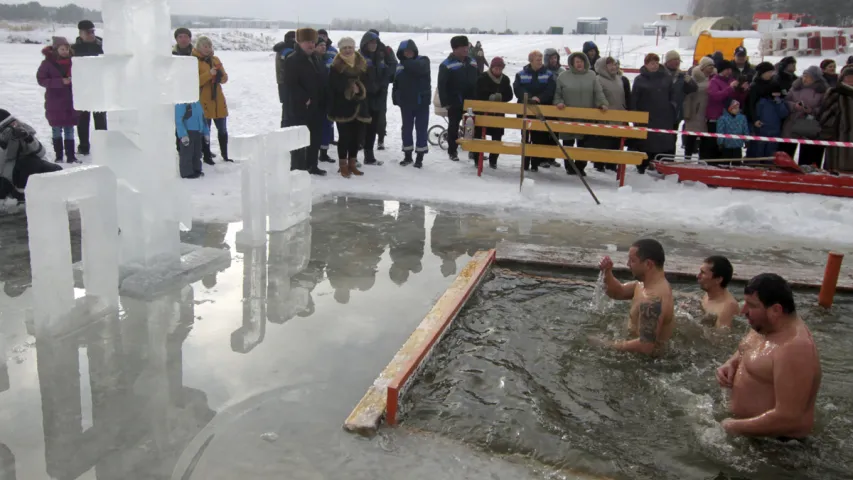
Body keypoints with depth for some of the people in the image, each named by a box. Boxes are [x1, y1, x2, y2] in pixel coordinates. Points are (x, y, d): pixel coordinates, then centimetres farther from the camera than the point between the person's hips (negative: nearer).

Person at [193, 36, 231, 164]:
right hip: (203, 101, -6)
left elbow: (224, 78, 12)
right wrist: (209, 74, -25)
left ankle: (225, 155, 22)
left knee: (223, 129, 11)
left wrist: (220, 75, -10)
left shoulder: (215, 59, 13)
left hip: (218, 100, 6)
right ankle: (206, 157, 8)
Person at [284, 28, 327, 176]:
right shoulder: (292, 60, -9)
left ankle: (312, 165, 22)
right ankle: (298, 168, -1)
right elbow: (290, 84, -18)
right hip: (300, 107, -8)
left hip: (316, 106, 8)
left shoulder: (314, 60, 18)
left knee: (315, 137, 12)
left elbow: (320, 81, 22)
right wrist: (305, 99, -20)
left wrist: (322, 101, 10)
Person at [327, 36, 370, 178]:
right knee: (344, 136, -4)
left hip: (359, 106, 5)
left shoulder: (362, 64, 10)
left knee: (357, 136, 9)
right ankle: (343, 165, 6)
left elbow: (367, 84, 16)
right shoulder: (336, 67, -5)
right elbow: (333, 89, -10)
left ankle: (352, 163, 21)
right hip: (343, 107, -5)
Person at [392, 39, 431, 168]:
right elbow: (396, 84, 11)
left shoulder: (423, 60, -6)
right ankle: (407, 155, 22)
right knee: (406, 129, 9)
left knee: (421, 129, 1)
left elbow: (420, 68, -30)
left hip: (422, 101, -3)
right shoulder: (400, 65, 4)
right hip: (406, 102, 3)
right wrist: (396, 99, 3)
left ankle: (420, 157, 9)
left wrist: (406, 63, -24)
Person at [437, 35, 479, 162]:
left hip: (471, 101, 5)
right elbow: (442, 85, -13)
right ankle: (452, 151, 17)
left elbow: (479, 81, 16)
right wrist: (445, 102, -16)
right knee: (453, 127, 6)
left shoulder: (472, 62, 7)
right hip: (455, 102, -5)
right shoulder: (446, 65, -11)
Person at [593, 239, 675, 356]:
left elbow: (645, 346, -33)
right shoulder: (649, 282, -2)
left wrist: (609, 346, -22)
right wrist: (607, 272, -10)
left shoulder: (653, 301, -33)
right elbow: (617, 293, 10)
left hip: (645, 357, -9)